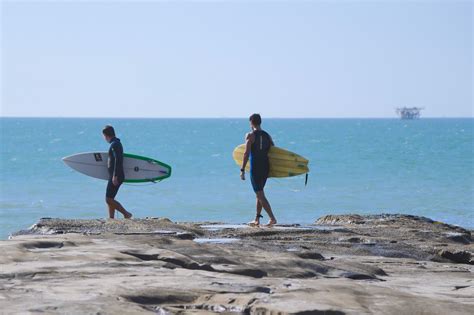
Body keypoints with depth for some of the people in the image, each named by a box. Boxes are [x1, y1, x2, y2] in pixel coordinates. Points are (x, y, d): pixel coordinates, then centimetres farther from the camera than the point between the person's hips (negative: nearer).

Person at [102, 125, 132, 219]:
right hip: (114, 176, 10)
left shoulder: (115, 144, -14)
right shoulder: (117, 143, 17)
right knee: (110, 199, 13)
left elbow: (117, 160, -24)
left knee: (109, 199, -11)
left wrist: (115, 176, -27)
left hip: (115, 177, -10)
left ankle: (126, 214, -10)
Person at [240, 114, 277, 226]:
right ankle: (257, 219, 22)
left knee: (260, 195, -5)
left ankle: (272, 218, -15)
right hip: (266, 167, 6)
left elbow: (246, 154, -15)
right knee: (259, 193, 19)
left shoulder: (250, 136, -8)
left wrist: (242, 170, -14)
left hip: (255, 168, -6)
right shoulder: (267, 136, 10)